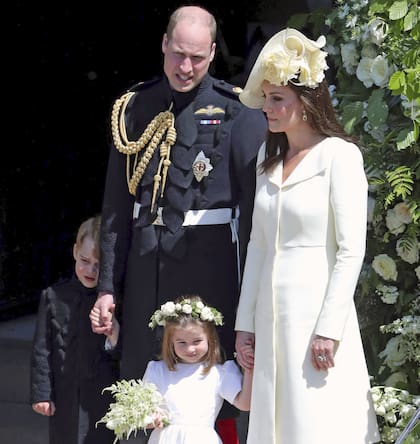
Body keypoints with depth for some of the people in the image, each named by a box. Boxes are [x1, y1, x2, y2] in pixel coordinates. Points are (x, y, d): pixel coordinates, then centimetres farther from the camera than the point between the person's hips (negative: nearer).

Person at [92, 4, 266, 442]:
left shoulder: (237, 113, -5)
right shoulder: (135, 109, 7)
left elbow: (255, 204, -6)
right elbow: (116, 205, 9)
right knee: (139, 376, 10)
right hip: (145, 258, 4)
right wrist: (108, 286, 7)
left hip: (208, 258, -4)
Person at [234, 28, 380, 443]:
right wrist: (245, 322, 12)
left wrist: (329, 329, -16)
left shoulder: (339, 155, -8)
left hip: (317, 312, -6)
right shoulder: (268, 155, 13)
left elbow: (351, 250, -12)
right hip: (271, 315, 7)